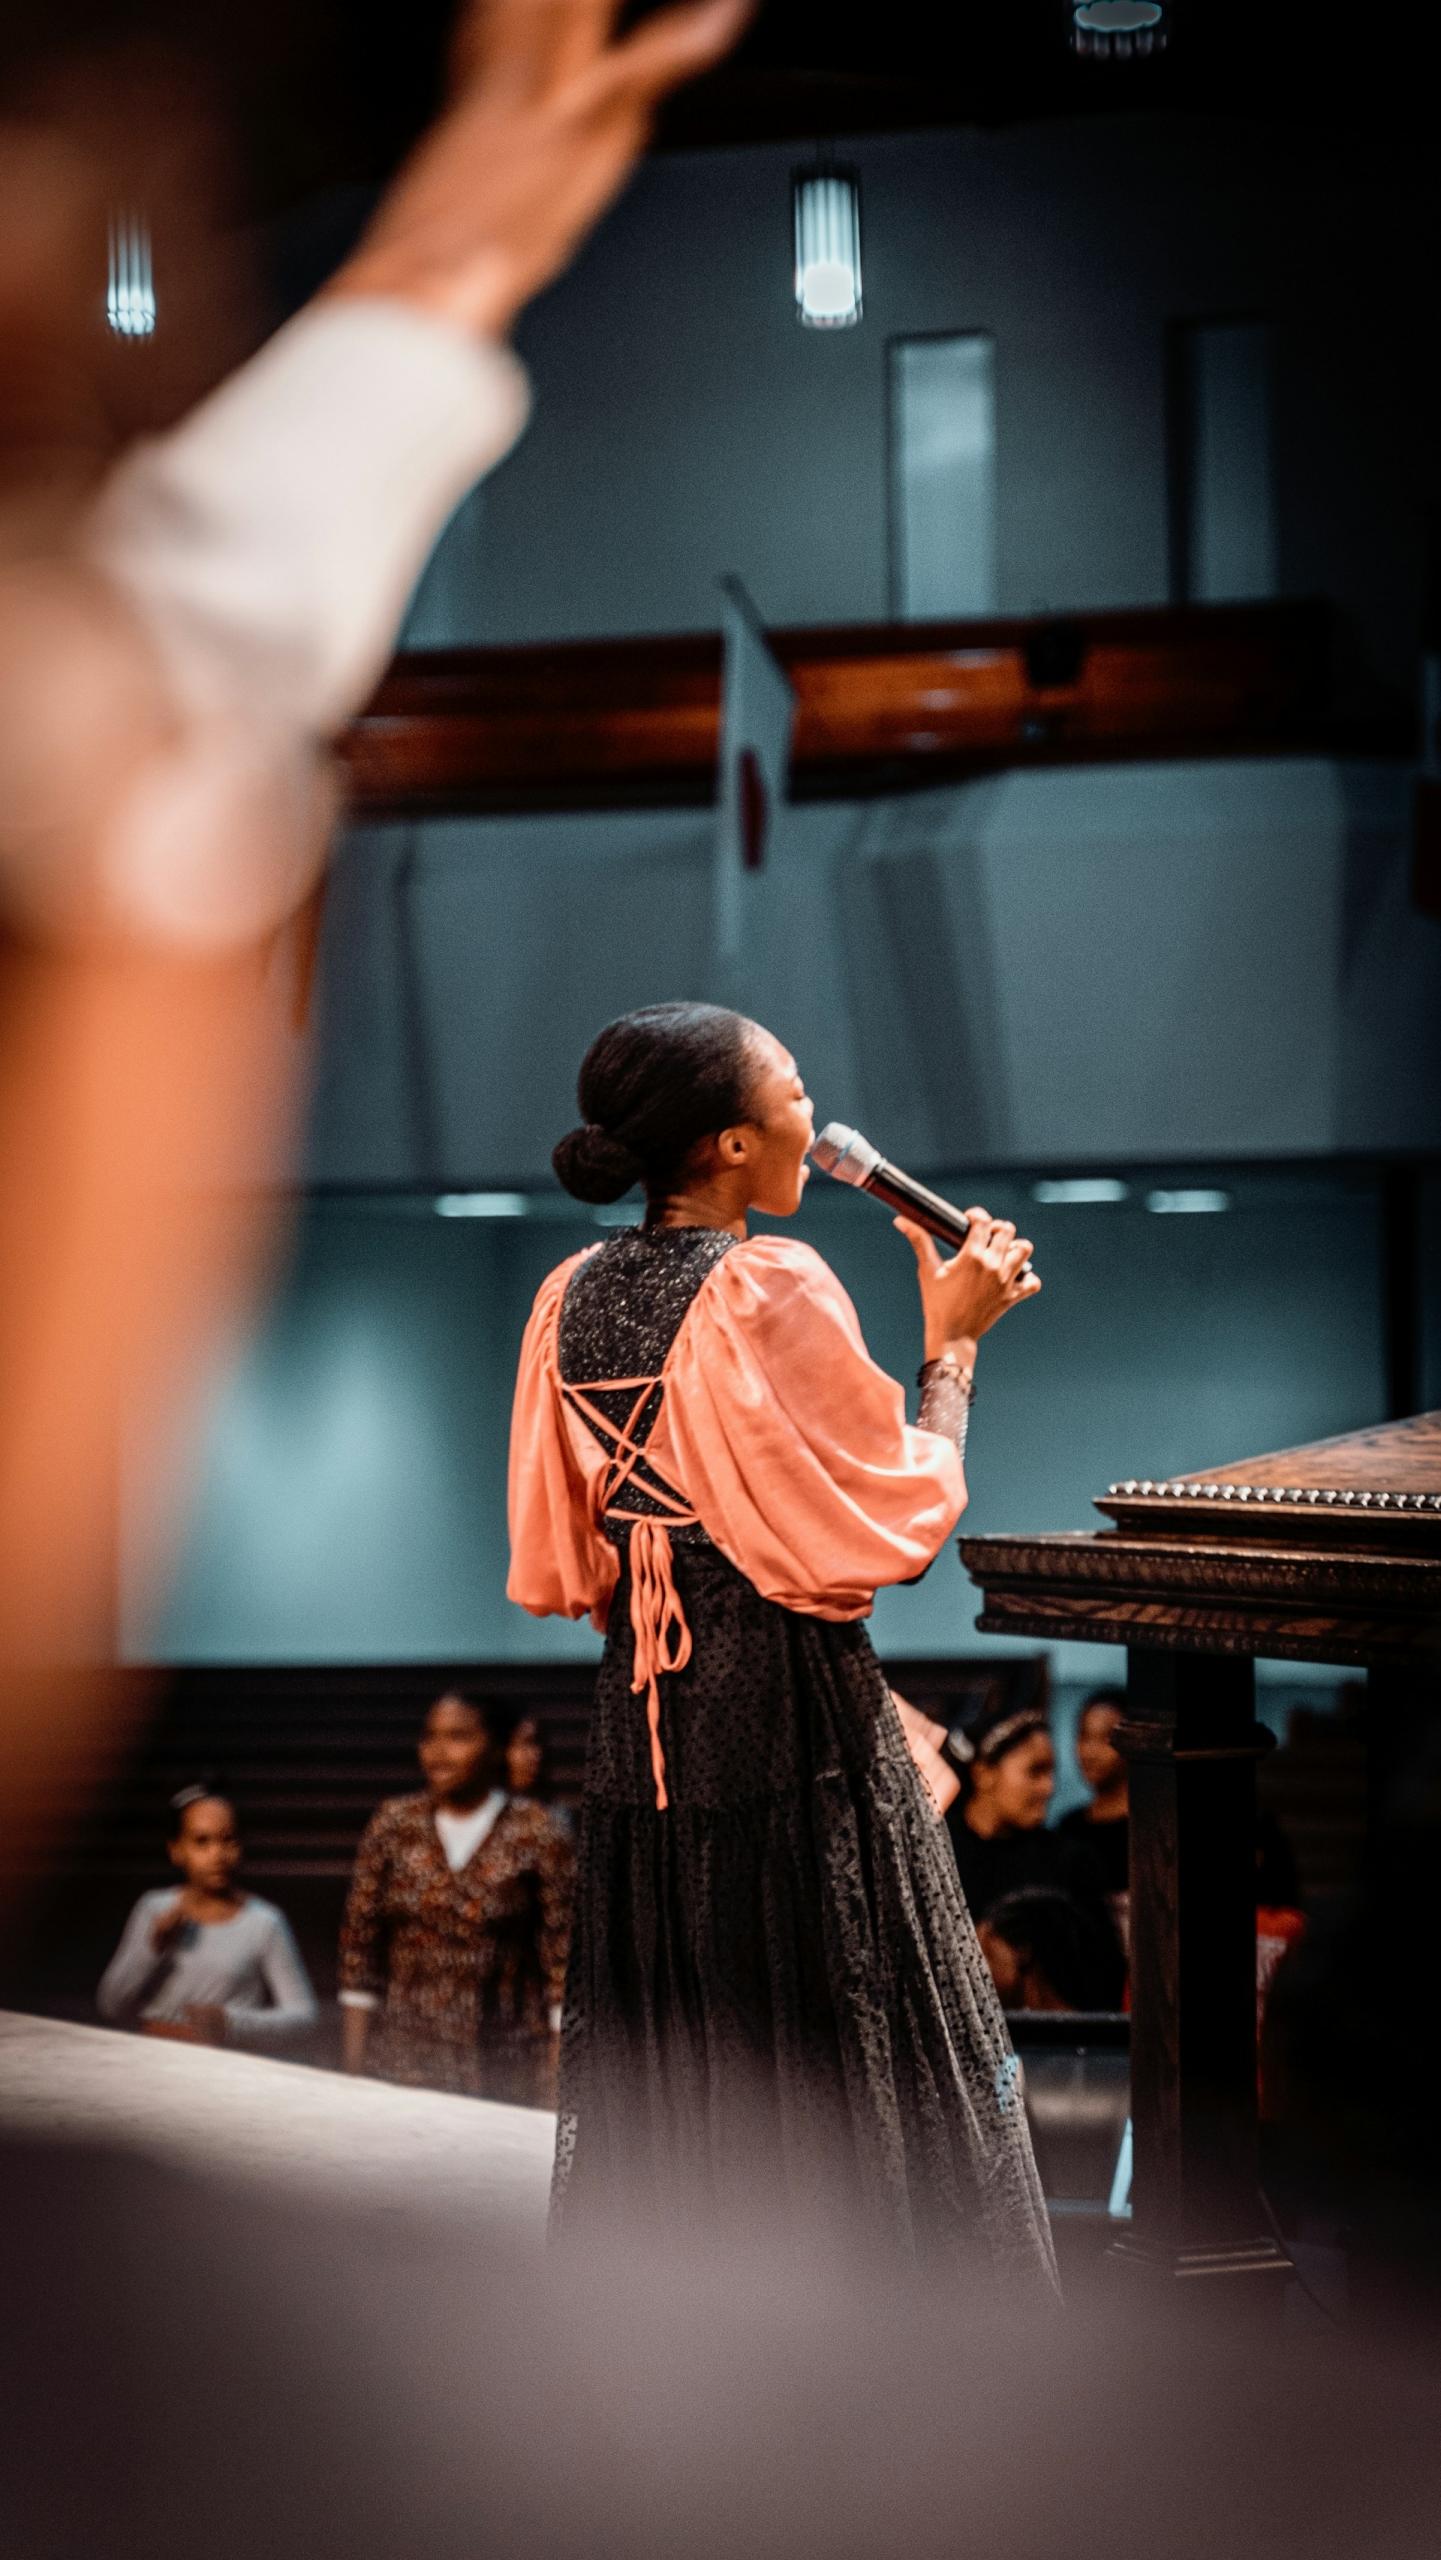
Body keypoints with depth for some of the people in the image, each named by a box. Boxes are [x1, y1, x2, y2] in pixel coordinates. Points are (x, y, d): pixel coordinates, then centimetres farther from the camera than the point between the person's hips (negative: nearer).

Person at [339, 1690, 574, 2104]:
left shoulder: (537, 1837, -4)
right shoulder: (394, 1826, 5)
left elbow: (561, 1961, -5)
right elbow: (359, 1946, 6)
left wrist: (558, 2081, -9)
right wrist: (353, 2068, 3)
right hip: (400, 2067, 2)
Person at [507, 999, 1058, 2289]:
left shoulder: (572, 1299, 5)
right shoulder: (773, 1291, -16)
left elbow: (557, 1562, 10)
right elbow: (901, 1516, -13)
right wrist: (952, 1339, -2)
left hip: (640, 1721, 7)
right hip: (793, 1721, -7)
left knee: (658, 2068, 15)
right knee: (855, 2045, 3)